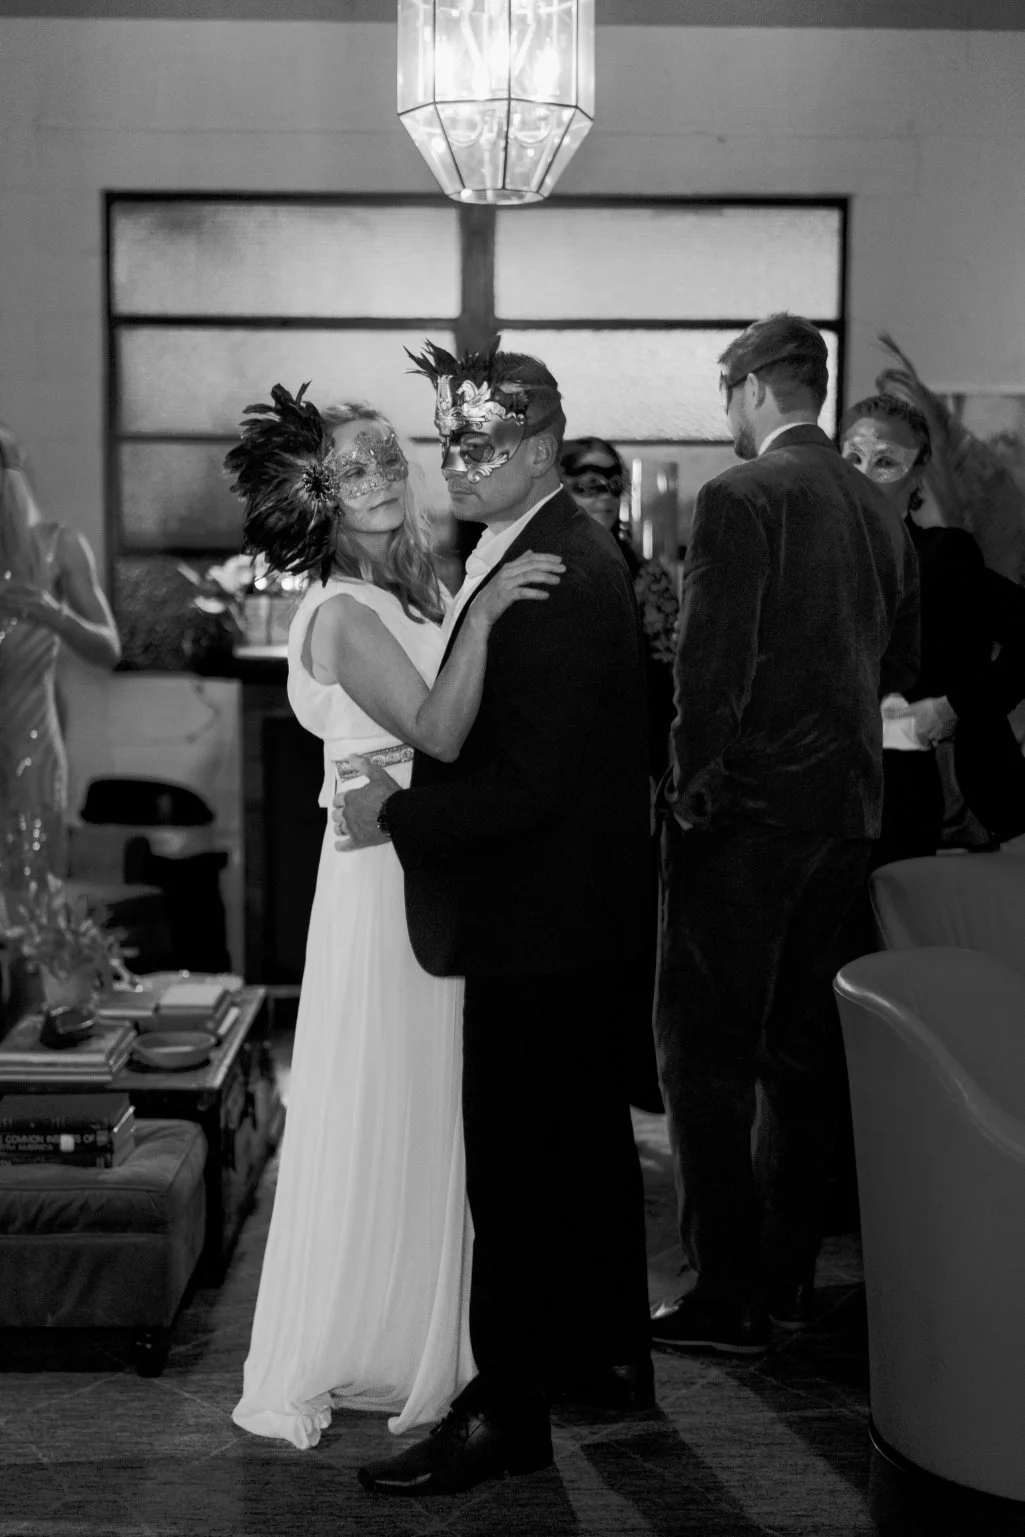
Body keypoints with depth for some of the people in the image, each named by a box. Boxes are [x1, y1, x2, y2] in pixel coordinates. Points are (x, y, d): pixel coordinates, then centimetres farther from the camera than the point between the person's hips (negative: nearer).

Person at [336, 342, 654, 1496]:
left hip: (540, 924, -11)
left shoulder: (559, 582, -22)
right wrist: (414, 791, 5)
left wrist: (398, 814, -15)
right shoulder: (556, 554, 10)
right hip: (579, 913, 11)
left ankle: (506, 1414, 10)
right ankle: (610, 1356, 37)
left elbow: (528, 780, -25)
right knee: (586, 1134, 21)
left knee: (512, 1166, -2)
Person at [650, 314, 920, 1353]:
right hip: (846, 808, 8)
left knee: (704, 1052, -1)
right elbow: (901, 662, 16)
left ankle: (727, 1296, 1)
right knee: (802, 1048, 15)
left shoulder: (742, 497, -12)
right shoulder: (878, 509, 10)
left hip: (749, 805, -8)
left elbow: (713, 658, -19)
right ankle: (786, 1273, 24)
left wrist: (693, 788, -11)